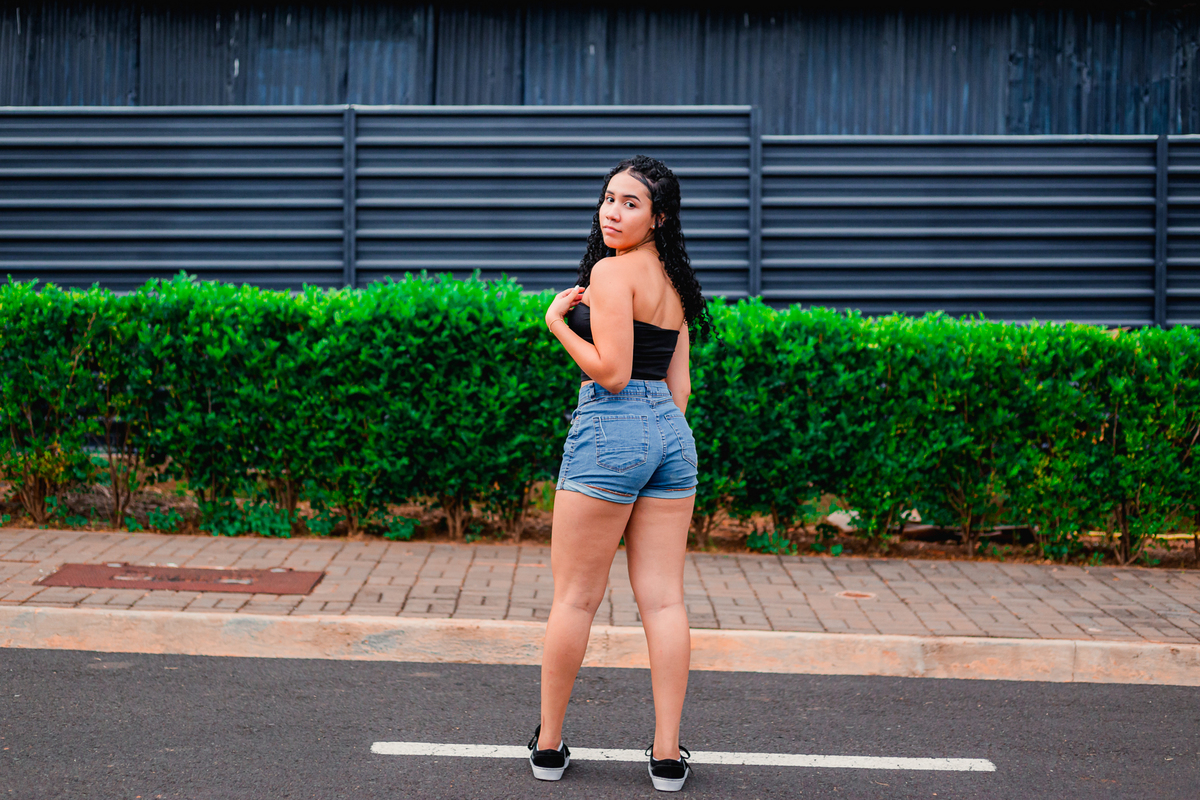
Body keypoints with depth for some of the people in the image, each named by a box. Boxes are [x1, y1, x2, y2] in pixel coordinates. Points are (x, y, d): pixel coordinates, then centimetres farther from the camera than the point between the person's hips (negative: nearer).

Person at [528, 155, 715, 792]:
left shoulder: (611, 271, -10)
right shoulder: (672, 279, 16)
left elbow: (611, 372, -16)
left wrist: (557, 321, -6)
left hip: (611, 428, -8)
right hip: (672, 432, 8)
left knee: (575, 597, 4)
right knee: (663, 599, 6)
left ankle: (549, 745, 15)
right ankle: (668, 756, 8)